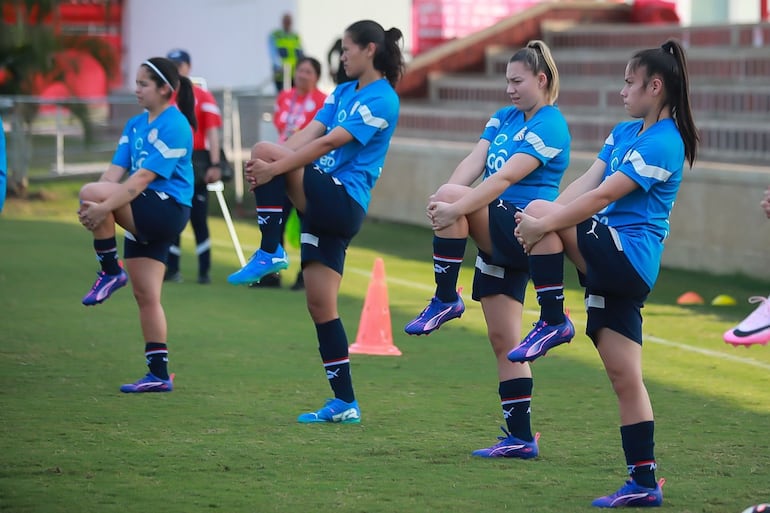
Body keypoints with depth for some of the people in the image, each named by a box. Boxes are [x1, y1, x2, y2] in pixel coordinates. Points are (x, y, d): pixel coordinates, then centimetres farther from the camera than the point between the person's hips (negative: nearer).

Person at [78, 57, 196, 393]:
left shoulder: (174, 126, -13)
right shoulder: (135, 125, 13)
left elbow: (143, 177, -21)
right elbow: (115, 171, 4)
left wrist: (103, 206, -28)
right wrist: (95, 211, -13)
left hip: (167, 210, -9)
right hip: (142, 219, 9)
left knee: (90, 191, -25)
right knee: (146, 297, 6)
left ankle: (110, 272, -10)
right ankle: (159, 375, 11)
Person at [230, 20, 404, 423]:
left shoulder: (381, 100, -9)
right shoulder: (343, 92, 17)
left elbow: (330, 142, -18)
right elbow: (309, 132, 5)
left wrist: (274, 167, -23)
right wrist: (266, 168, -11)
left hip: (344, 202, -9)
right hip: (324, 206, 9)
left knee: (263, 150, -20)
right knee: (320, 307, 5)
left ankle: (269, 252, -13)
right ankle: (344, 404, 9)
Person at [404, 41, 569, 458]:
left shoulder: (549, 127, -11)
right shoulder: (504, 118, 14)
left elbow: (505, 178, -22)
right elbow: (474, 162, 0)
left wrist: (455, 207, -31)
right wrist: (444, 197, -18)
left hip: (522, 231, -8)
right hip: (496, 235, 8)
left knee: (450, 197, -28)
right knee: (502, 339, 6)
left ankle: (445, 300, -17)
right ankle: (520, 438, 9)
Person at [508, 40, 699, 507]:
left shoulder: (663, 144, -13)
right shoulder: (626, 132, 16)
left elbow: (605, 195, -19)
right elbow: (586, 182, 8)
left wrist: (543, 223, -19)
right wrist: (541, 223, -6)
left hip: (628, 255, -9)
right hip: (616, 265, 9)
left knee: (540, 209, -15)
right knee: (625, 378, 6)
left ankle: (553, 321, -9)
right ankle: (644, 484, 8)